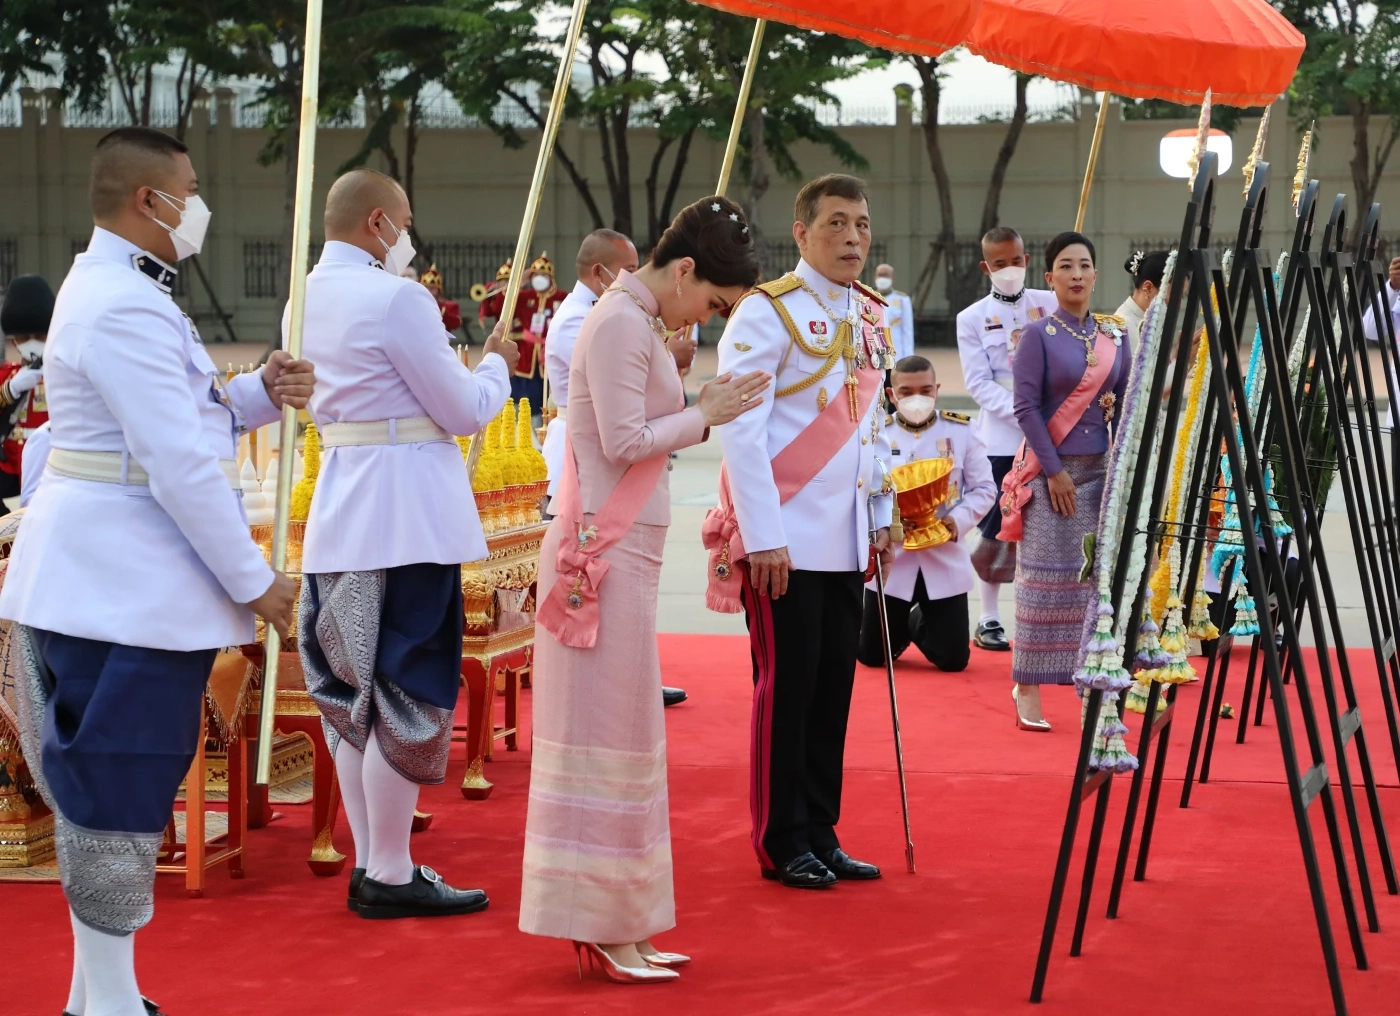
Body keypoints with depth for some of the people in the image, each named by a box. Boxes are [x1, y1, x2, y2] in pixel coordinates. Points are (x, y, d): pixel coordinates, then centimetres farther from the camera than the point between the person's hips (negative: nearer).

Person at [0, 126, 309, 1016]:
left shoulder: (115, 291, 16)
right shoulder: (126, 308, -18)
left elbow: (178, 419, 21)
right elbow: (182, 466, -22)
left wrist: (260, 394, 4)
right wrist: (255, 581, -15)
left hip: (112, 577, 11)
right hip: (124, 587, -11)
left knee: (107, 792, 15)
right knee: (118, 789, -4)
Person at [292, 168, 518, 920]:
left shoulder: (308, 299, 11)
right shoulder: (396, 300, -14)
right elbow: (465, 411, -10)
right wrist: (497, 365, 9)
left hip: (339, 512, 9)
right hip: (406, 512, -9)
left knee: (351, 694, 11)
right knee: (407, 694, -4)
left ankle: (371, 863, 17)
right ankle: (390, 877, -1)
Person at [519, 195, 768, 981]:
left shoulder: (639, 322, 15)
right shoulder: (622, 323, -14)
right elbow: (624, 442, -19)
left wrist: (700, 411, 5)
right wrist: (706, 417, -9)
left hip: (622, 553, 10)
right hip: (607, 554, -10)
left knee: (617, 734, 11)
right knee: (609, 736, -5)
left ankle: (608, 924, 16)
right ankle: (606, 930, 0)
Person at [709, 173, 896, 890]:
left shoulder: (872, 317, 12)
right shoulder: (767, 312, -10)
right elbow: (739, 430, -14)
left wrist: (880, 518, 16)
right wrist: (763, 537, -17)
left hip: (846, 538, 7)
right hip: (785, 538, -7)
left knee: (834, 684, 9)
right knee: (787, 687, -1)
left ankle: (821, 835, 18)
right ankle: (781, 844, 10)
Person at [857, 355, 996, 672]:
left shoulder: (961, 430, -1)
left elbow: (984, 488, 0)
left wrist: (959, 520, -17)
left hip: (945, 558, 1)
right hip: (890, 557, 0)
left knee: (953, 659, 2)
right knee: (871, 656, 4)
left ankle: (918, 625, 36)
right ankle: (902, 628, 40)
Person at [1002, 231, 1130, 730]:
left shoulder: (1114, 334, 9)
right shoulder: (1039, 334, -4)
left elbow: (1124, 403, 12)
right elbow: (1026, 407, -9)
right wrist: (1055, 471, -13)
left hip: (1101, 470, 4)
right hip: (1050, 469, -4)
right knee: (1046, 579, -4)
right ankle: (1028, 688, 3)